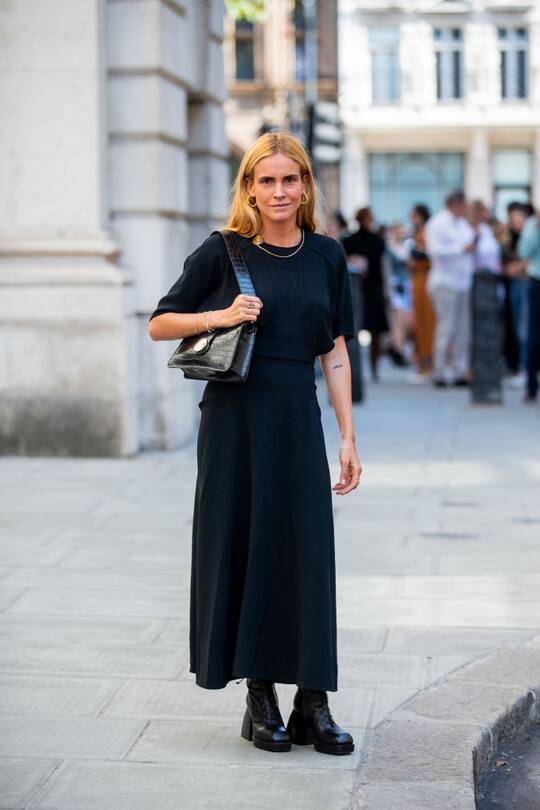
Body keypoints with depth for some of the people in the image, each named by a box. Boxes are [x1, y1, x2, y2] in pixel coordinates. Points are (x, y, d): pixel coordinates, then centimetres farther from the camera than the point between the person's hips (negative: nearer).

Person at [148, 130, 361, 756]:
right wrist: (219, 315, -14)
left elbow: (334, 352, 9)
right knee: (242, 550, 3)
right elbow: (159, 323, 3)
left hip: (299, 417, 2)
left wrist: (348, 437, 6)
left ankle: (312, 703, 7)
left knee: (308, 553, 0)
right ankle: (259, 698, 14)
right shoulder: (223, 252, -2)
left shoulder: (326, 255, 7)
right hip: (234, 416, -2)